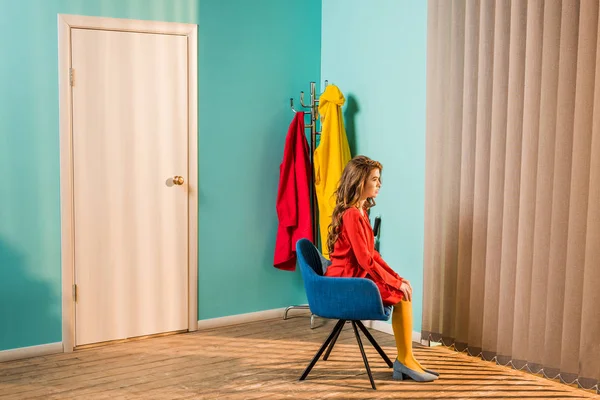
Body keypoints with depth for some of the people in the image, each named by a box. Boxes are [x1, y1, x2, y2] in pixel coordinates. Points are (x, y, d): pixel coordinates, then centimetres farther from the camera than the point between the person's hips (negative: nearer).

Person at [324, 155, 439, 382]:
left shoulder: (360, 212, 13)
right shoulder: (351, 215, -19)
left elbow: (372, 254, 14)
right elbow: (365, 260, -21)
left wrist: (396, 277, 5)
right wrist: (395, 282, -13)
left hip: (355, 277, 9)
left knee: (403, 292, -1)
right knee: (401, 296, -11)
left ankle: (405, 361, -1)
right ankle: (405, 361, 1)